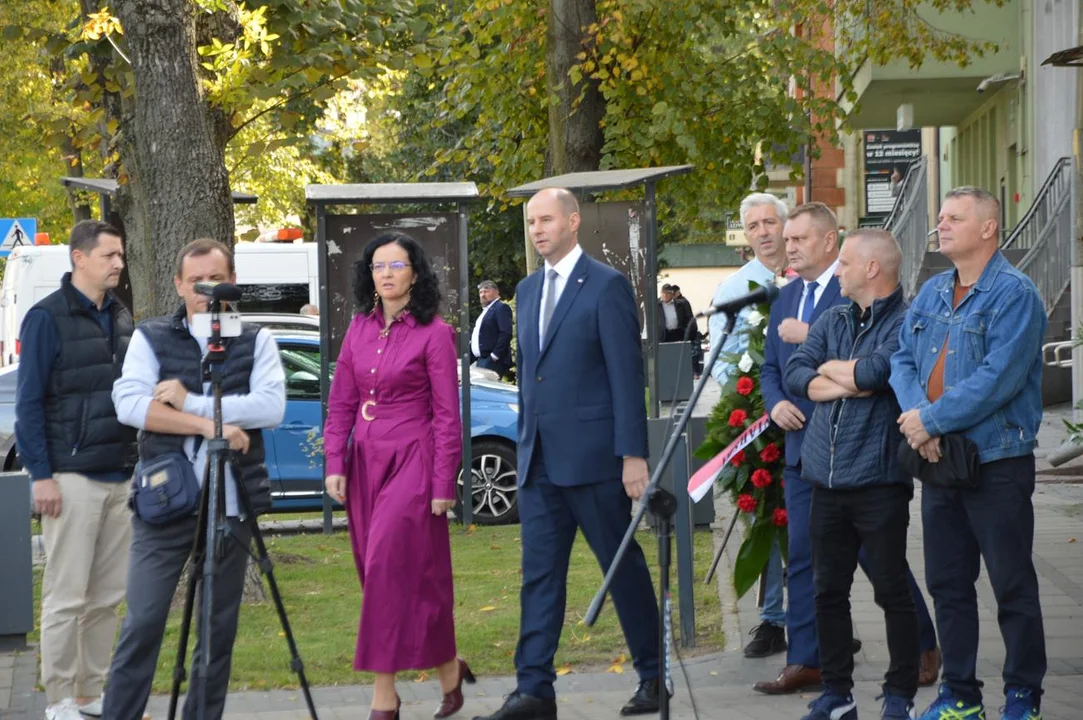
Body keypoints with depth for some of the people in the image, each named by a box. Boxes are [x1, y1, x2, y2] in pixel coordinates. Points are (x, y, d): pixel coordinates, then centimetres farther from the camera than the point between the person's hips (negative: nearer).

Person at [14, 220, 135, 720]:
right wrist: (40, 474, -13)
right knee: (66, 597, -4)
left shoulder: (119, 318, 13)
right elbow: (28, 403, -8)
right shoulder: (48, 318, -7)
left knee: (108, 595, 8)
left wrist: (137, 463, 12)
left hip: (118, 476, 6)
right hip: (71, 477, -6)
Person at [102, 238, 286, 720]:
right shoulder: (150, 338, 6)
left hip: (231, 505, 1)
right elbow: (129, 405, -10)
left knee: (219, 629, 6)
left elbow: (271, 408, -9)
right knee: (142, 624, -6)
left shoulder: (255, 341, 8)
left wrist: (190, 402, -14)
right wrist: (209, 424, -17)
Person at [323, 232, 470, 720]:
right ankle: (448, 670, 20)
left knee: (390, 568, -11)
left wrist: (445, 484, -10)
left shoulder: (434, 333, -6)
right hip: (365, 461, 6)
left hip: (412, 460, -6)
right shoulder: (359, 329, 9)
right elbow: (341, 403, 12)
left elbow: (447, 415, -7)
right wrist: (335, 464, 3)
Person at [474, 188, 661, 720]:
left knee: (624, 568, 4)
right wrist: (526, 444, 15)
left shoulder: (606, 286, -7)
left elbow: (626, 374, -10)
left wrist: (632, 454, -14)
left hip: (592, 456, -6)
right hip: (539, 458, 6)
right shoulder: (528, 291, 15)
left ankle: (654, 676, 16)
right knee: (539, 575, 4)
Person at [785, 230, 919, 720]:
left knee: (892, 591, 0)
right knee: (828, 590, 10)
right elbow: (795, 374, 5)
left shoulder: (905, 322, -8)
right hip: (827, 477, 7)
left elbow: (875, 370, -23)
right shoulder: (832, 320, 14)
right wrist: (847, 383, -11)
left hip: (878, 480, -7)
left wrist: (830, 368, -3)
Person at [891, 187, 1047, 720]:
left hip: (997, 462, -7)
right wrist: (916, 416, -12)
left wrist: (932, 420, -18)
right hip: (940, 458, 7)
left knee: (1013, 585, 1)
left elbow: (998, 379, -21)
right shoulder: (932, 292, 12)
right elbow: (903, 360, 7)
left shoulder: (1014, 294, -12)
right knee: (947, 582, 12)